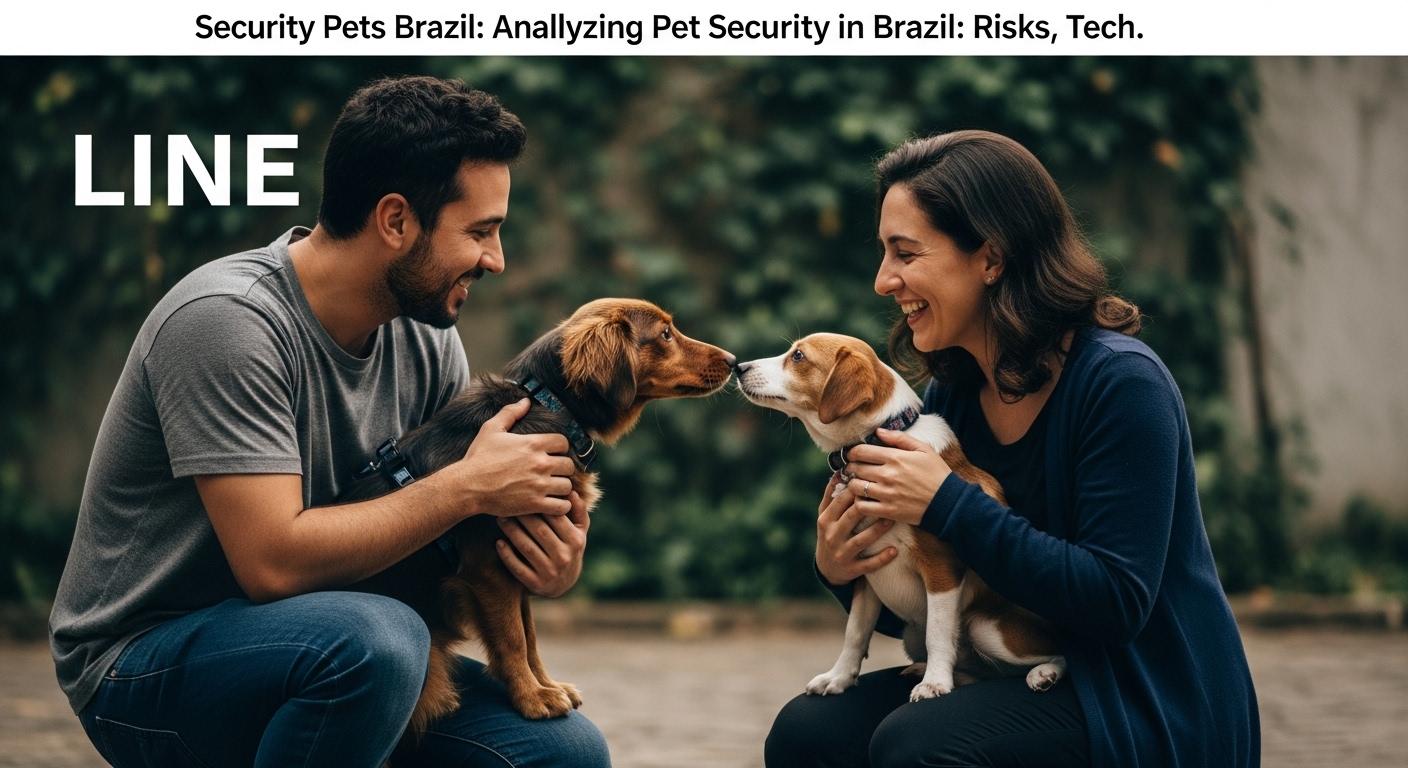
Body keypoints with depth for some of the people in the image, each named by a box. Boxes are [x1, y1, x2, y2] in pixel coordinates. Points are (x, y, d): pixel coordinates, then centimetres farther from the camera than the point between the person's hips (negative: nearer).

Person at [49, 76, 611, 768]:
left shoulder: (424, 335, 0)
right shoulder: (227, 320, -23)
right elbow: (273, 560, -30)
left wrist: (550, 561, -17)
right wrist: (467, 486, -23)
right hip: (141, 664, -7)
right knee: (378, 638, -36)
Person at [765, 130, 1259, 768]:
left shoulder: (1120, 381, -17)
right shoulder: (950, 396, 4)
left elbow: (1117, 602, -23)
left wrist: (946, 505, -25)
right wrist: (840, 573, -13)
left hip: (1150, 706, -7)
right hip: (1030, 681, 7)